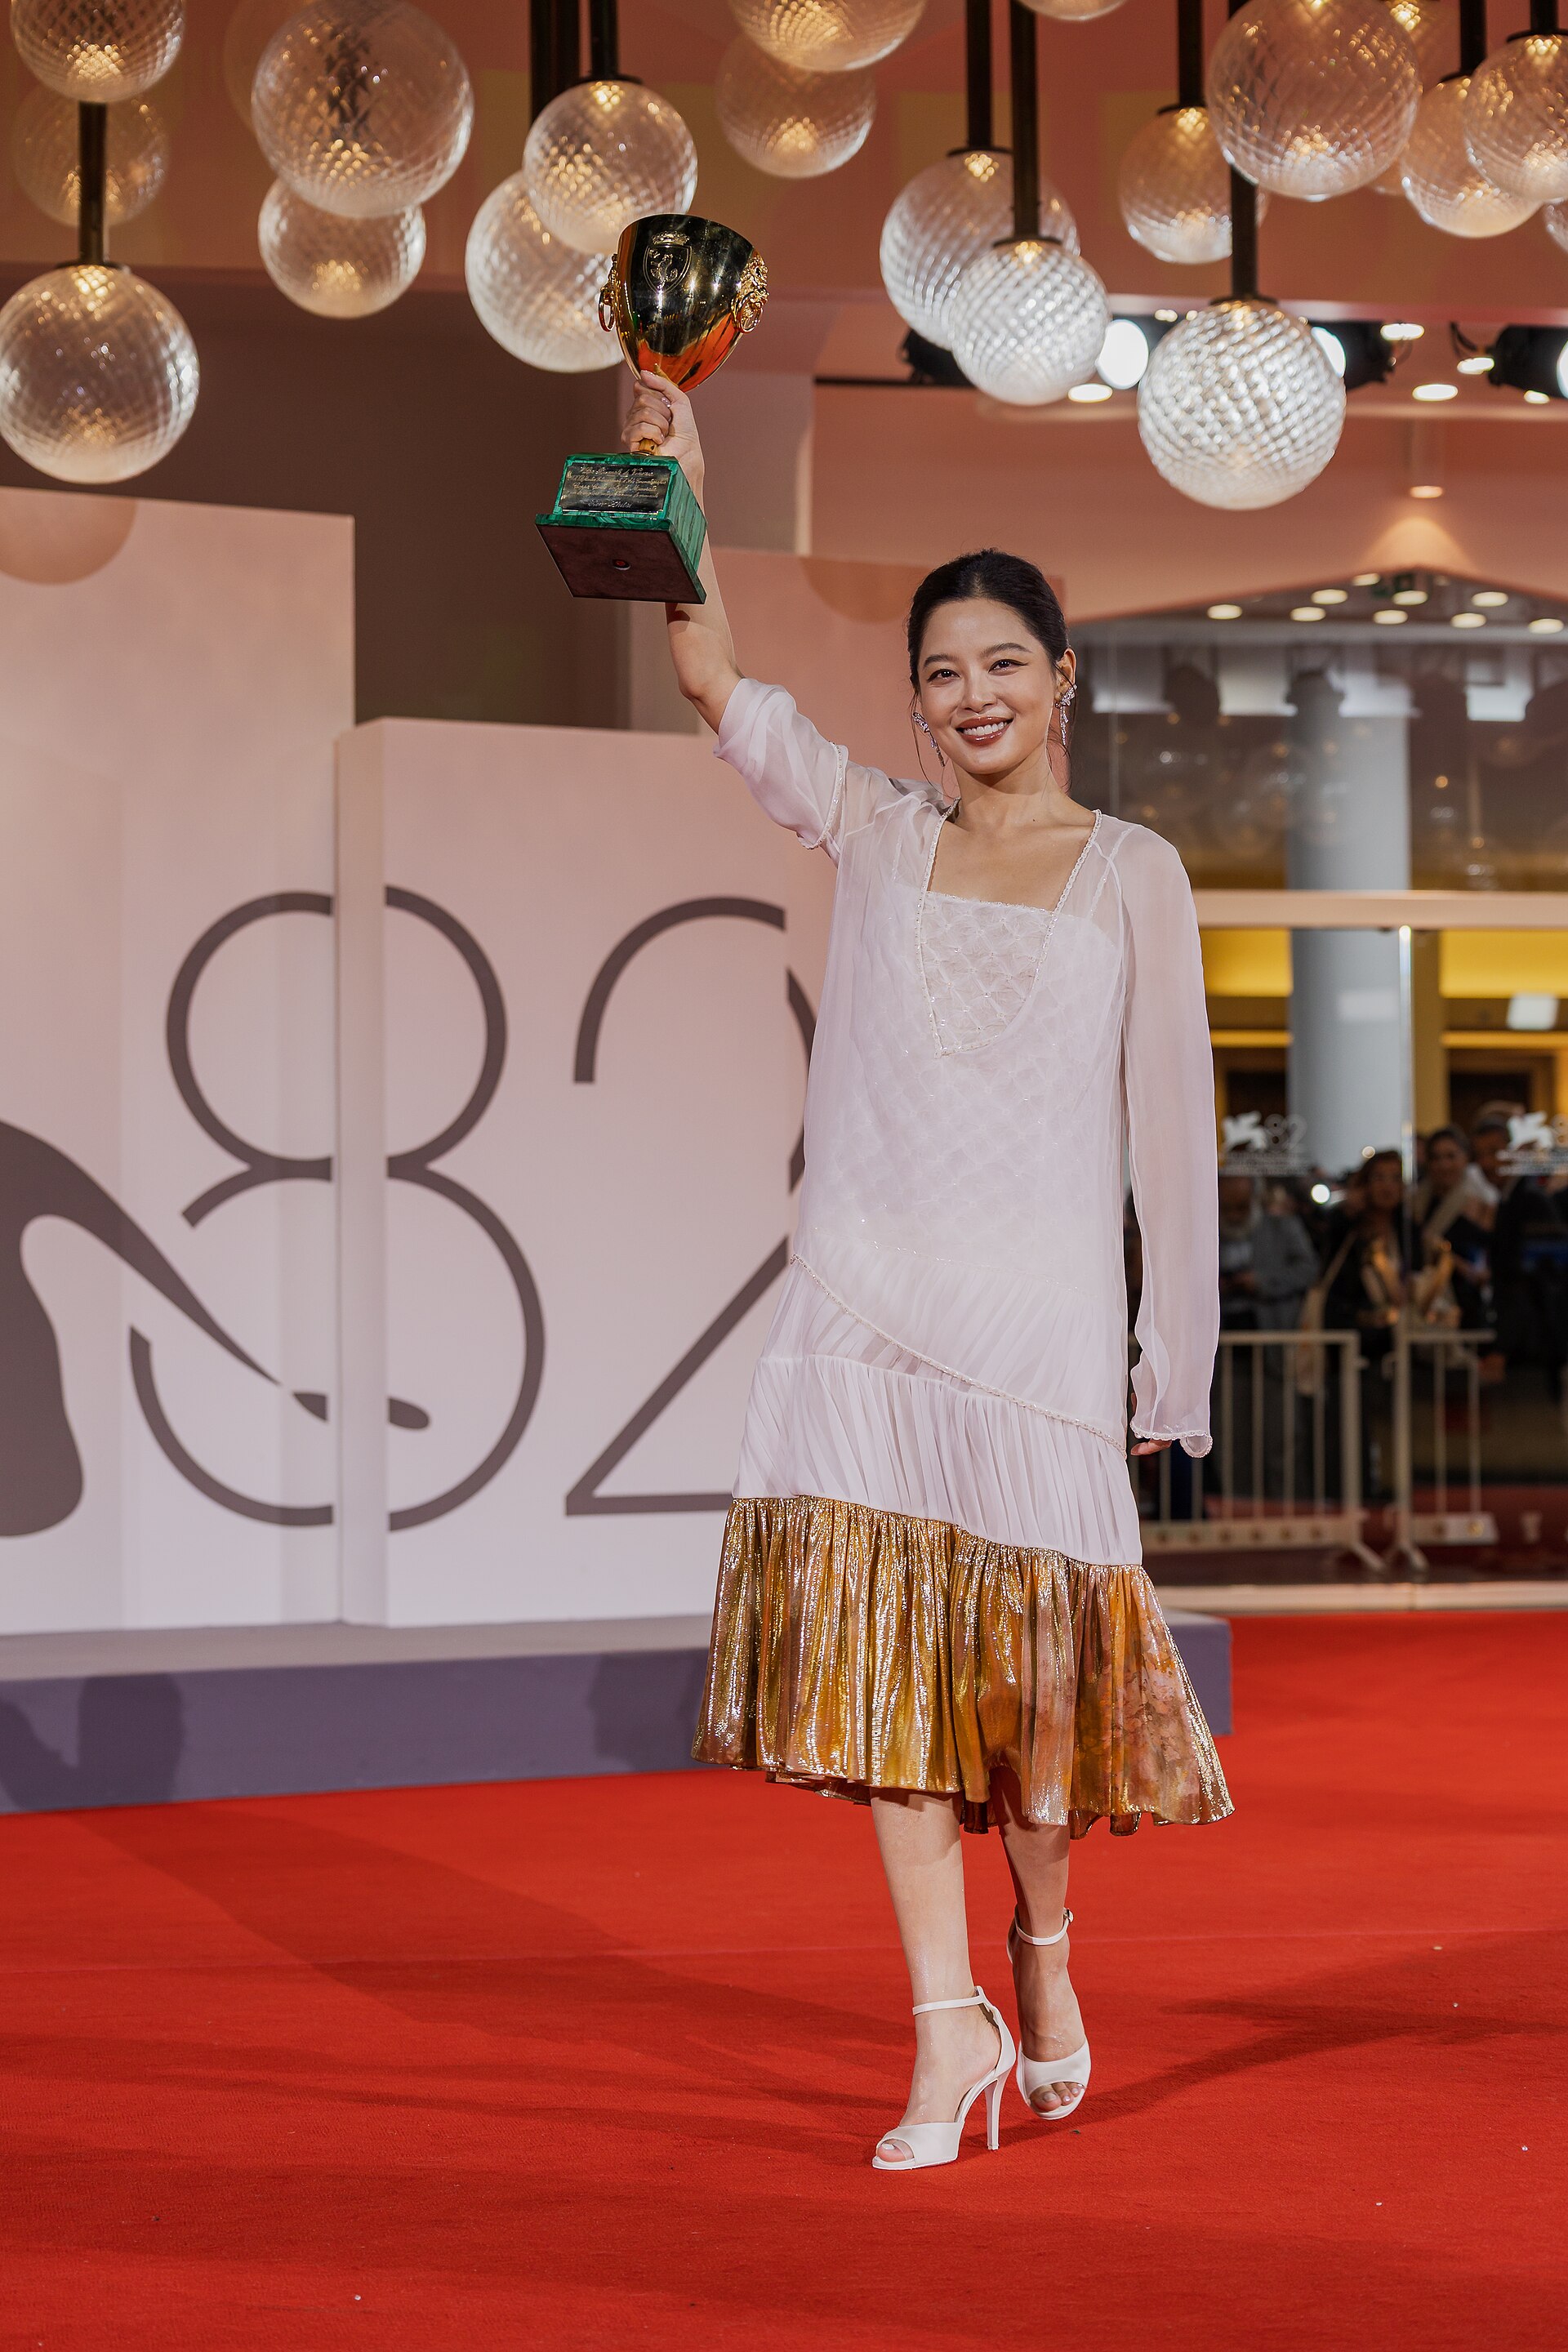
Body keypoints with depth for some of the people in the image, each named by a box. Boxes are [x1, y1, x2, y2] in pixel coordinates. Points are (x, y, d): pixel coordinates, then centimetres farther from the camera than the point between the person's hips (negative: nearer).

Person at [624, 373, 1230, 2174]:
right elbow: (717, 687, -1)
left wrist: (1178, 1354, 1)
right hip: (862, 1302, 2)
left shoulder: (1131, 874, 6)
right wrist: (677, 491, -16)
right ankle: (950, 2028, 1)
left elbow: (1169, 1117, 4)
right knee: (884, 1646, -5)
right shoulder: (876, 837, 11)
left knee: (1025, 1655, 1)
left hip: (1037, 1315, -2)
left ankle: (1042, 1953, 28)